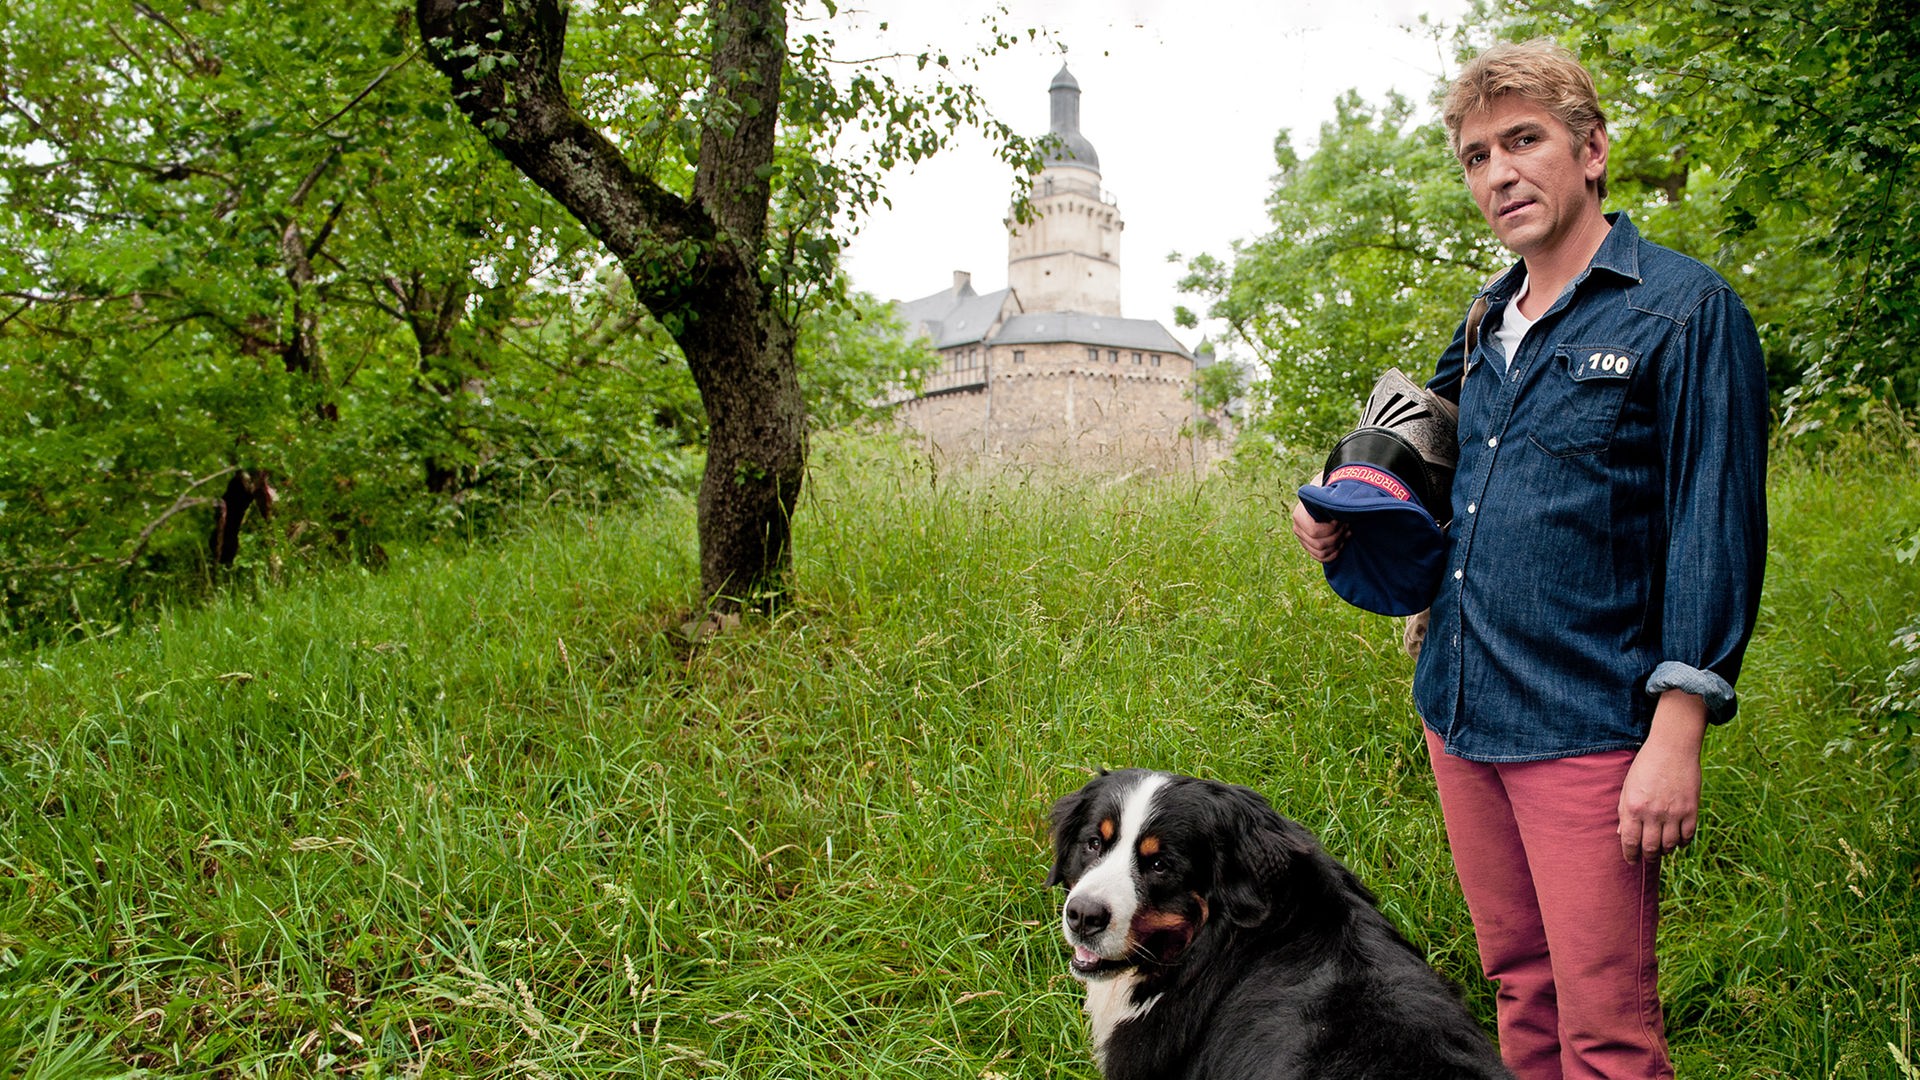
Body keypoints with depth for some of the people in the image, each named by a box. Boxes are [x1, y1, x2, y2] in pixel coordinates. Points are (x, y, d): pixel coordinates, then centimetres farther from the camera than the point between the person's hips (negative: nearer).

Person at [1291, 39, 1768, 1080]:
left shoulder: (1685, 308, -6)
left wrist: (1676, 733, -17)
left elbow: (1715, 528, -10)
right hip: (1458, 712, 6)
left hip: (1586, 731, -6)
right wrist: (1343, 519, 6)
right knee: (1520, 989, 17)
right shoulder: (1486, 323, 14)